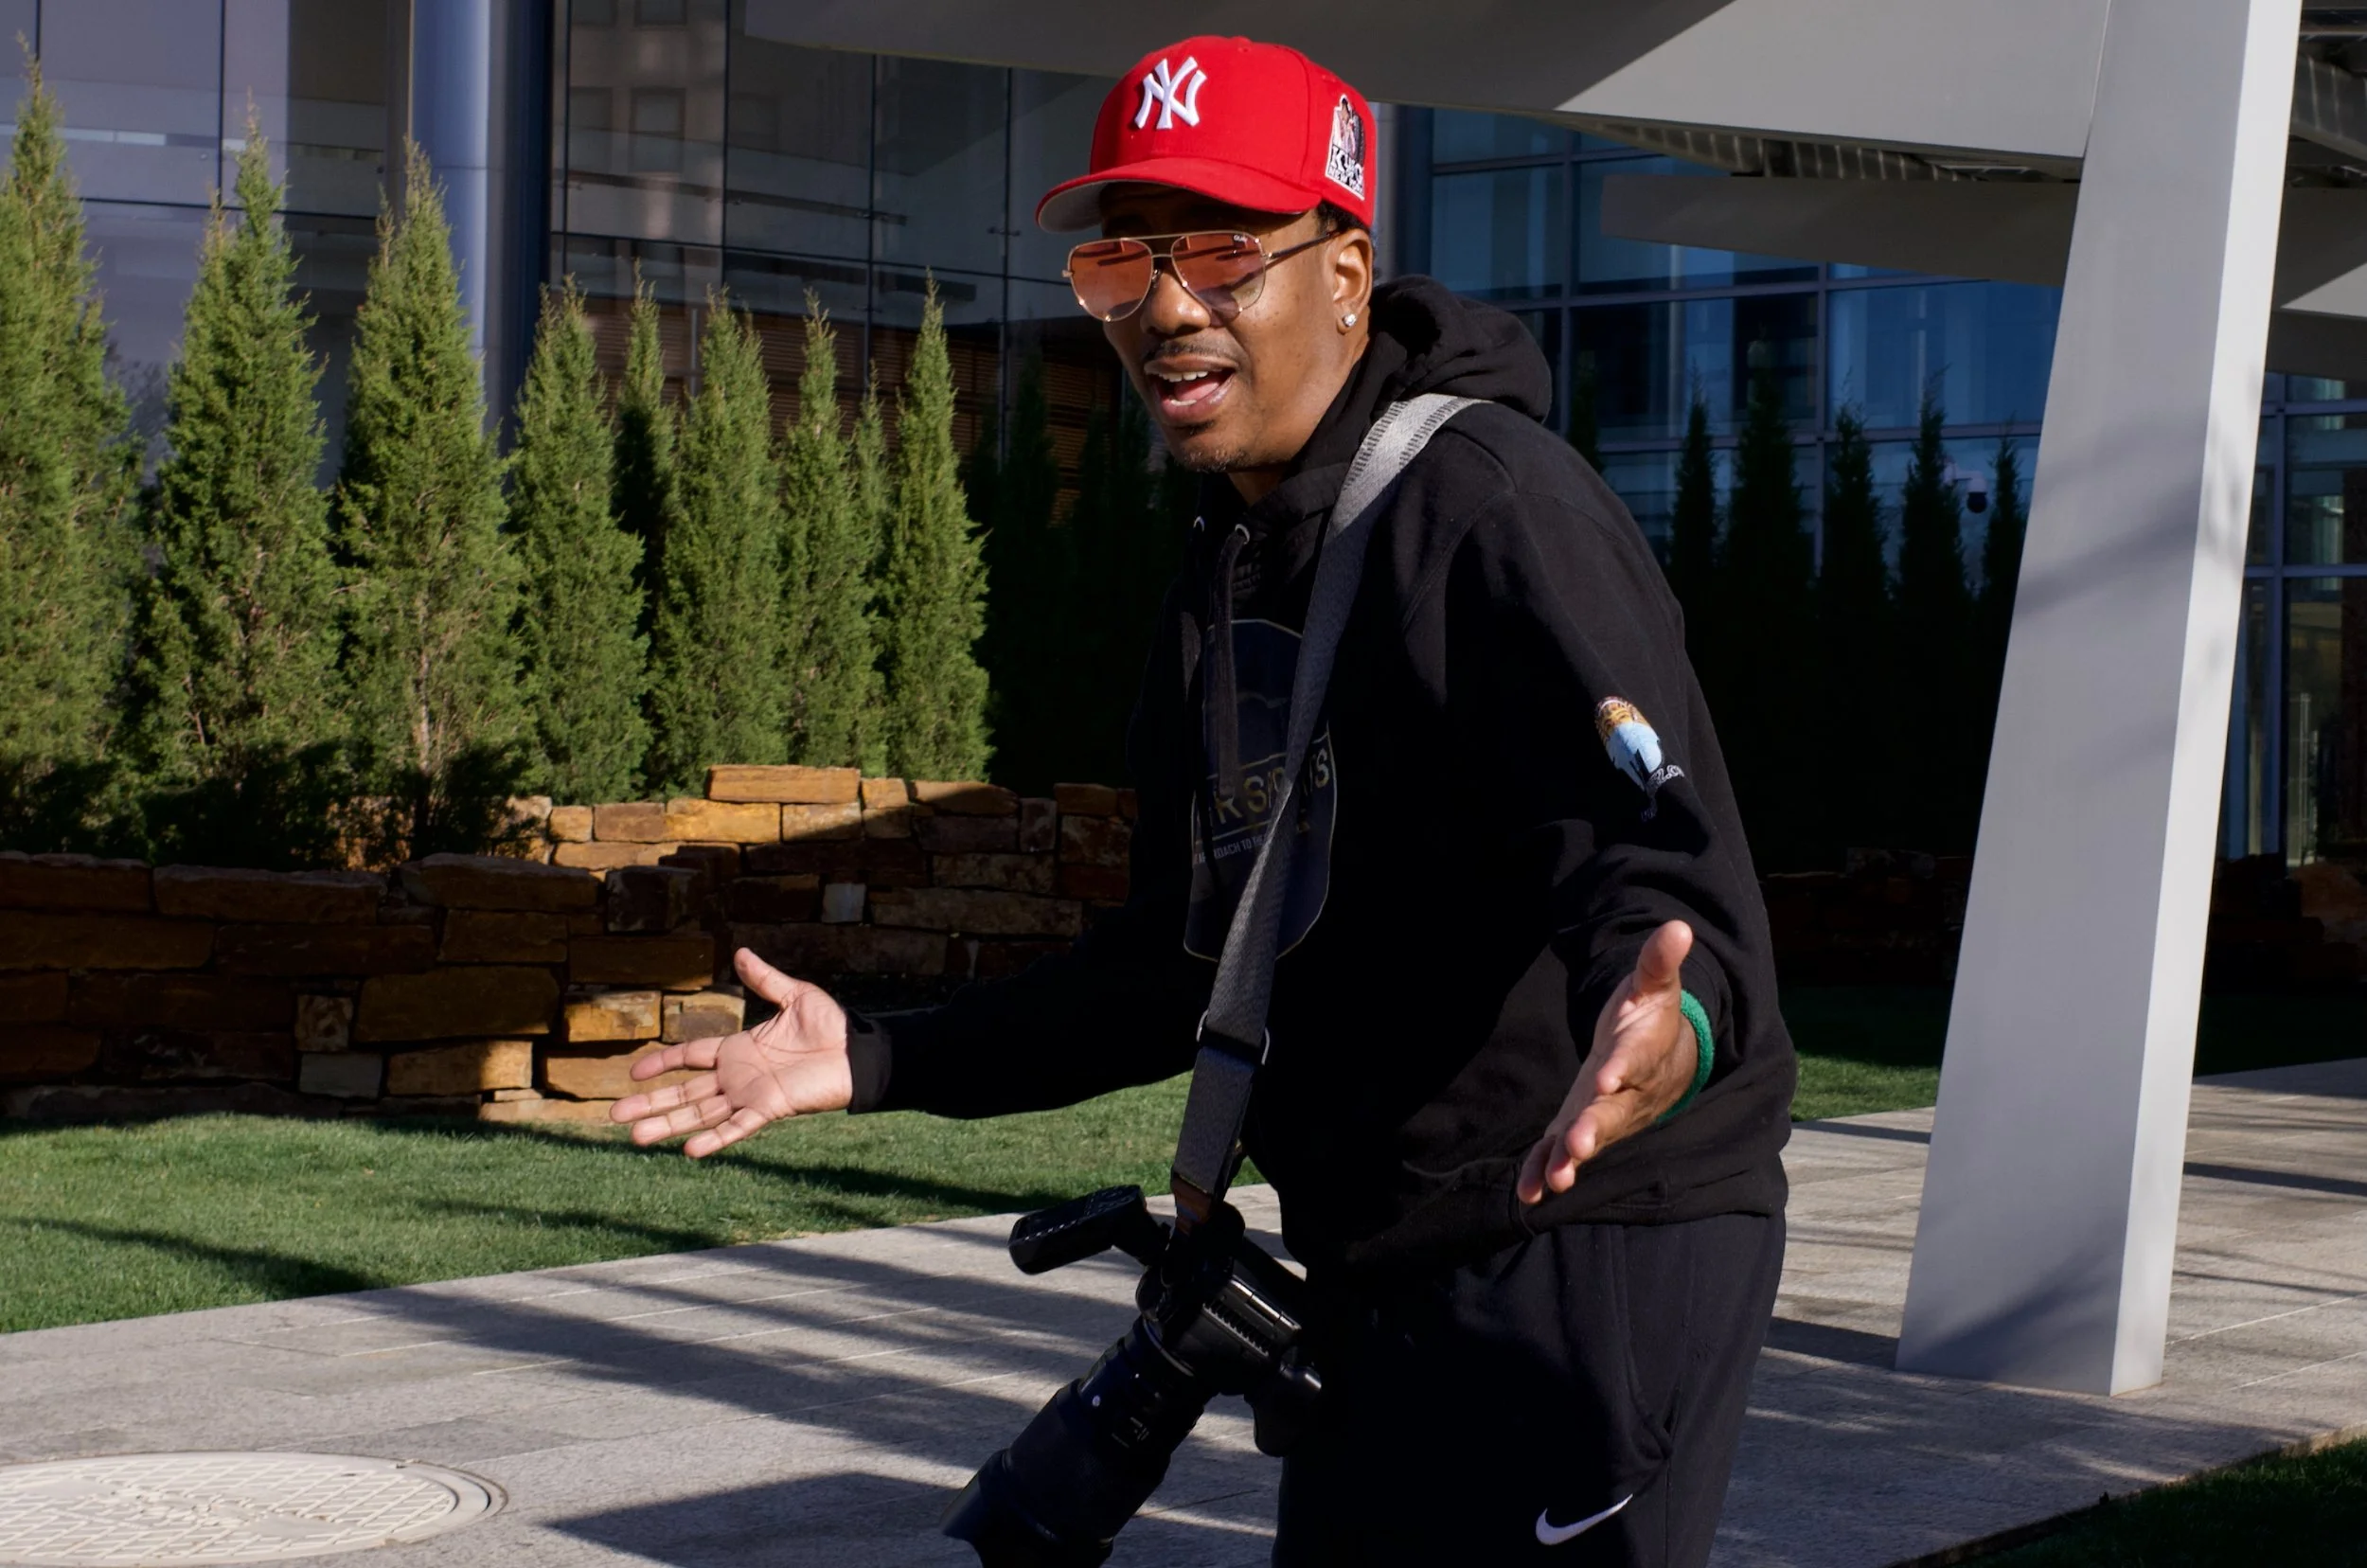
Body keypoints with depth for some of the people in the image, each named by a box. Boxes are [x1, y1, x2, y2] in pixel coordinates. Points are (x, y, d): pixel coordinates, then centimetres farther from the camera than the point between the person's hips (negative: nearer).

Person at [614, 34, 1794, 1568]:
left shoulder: (1488, 506, -17)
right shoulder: (1229, 573, 12)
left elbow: (1656, 835, -33)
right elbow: (1184, 961, 19)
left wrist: (1667, 1027, -55)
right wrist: (875, 1063, 17)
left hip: (1591, 1255, -9)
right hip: (1383, 1271, 9)